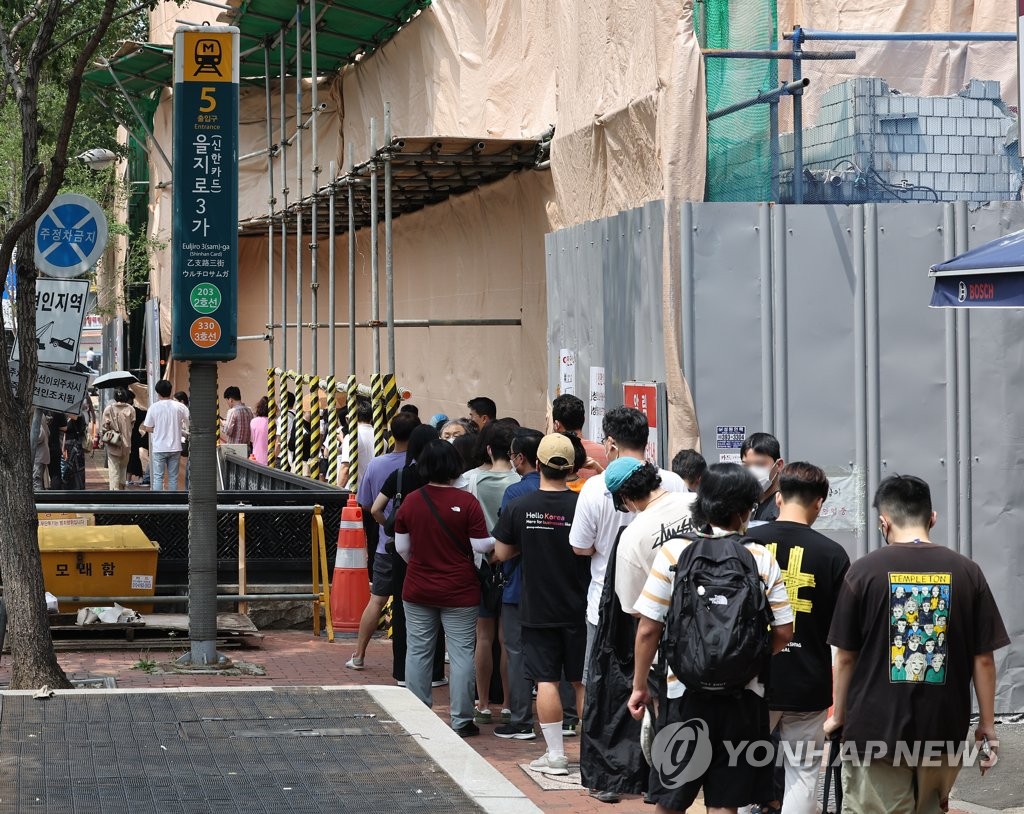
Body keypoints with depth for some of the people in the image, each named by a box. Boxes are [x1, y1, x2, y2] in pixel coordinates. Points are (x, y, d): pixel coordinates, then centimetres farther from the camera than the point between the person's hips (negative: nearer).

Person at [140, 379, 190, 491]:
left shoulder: (154, 407, -6)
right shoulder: (180, 407, -4)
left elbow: (148, 428, -3)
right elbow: (189, 424, 0)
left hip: (159, 448, -1)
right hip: (175, 447, 1)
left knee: (158, 477, 1)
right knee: (173, 477, 8)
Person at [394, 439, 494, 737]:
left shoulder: (410, 501, -3)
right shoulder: (466, 502, -13)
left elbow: (401, 547, 5)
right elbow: (480, 545, -12)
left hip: (418, 590, 3)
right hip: (459, 592, -3)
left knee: (418, 651, 11)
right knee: (461, 653, 3)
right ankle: (461, 720, 4)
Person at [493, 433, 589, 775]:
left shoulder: (518, 507, -9)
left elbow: (502, 552, 1)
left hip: (536, 609, 0)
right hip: (578, 608, 0)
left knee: (546, 680, 4)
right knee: (583, 682, 10)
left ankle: (555, 754, 4)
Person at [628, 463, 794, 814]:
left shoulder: (674, 552, -6)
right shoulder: (763, 559, -3)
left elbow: (648, 629, -7)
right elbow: (783, 633, -3)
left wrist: (639, 686, 5)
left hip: (685, 693, -1)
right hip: (743, 696, 1)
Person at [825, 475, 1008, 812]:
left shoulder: (864, 571, -6)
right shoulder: (966, 572, -2)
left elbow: (845, 657, -1)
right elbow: (983, 659, 0)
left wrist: (838, 717, 12)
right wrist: (987, 724, 10)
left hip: (876, 728, -2)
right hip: (944, 731, 2)